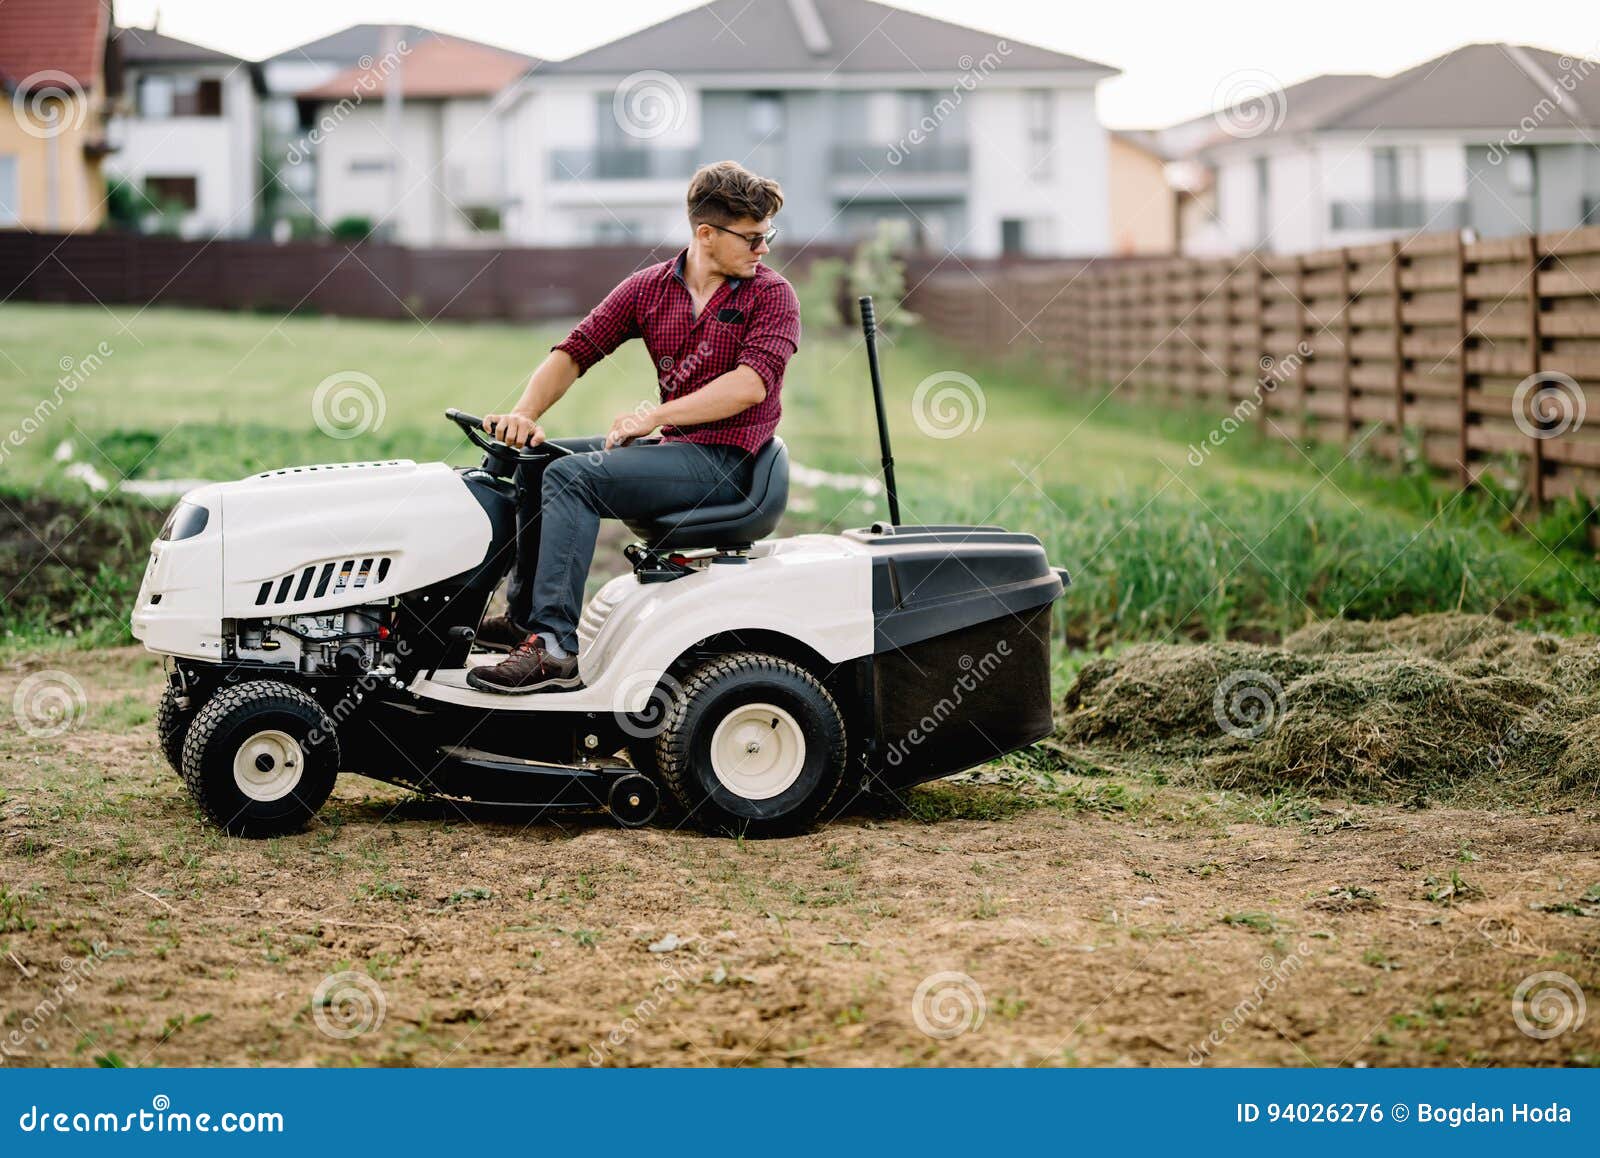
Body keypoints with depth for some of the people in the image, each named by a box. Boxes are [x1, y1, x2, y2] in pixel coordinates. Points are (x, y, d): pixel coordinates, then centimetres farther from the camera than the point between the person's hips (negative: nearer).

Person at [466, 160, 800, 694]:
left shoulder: (772, 295, -7)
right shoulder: (650, 288, 8)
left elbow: (751, 385, -21)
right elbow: (575, 350, 5)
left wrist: (655, 415, -24)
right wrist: (524, 413, -13)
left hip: (726, 457, -7)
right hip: (672, 448, 7)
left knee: (572, 477, -23)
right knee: (534, 461, 11)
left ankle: (555, 648, -29)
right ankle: (523, 614, 19)